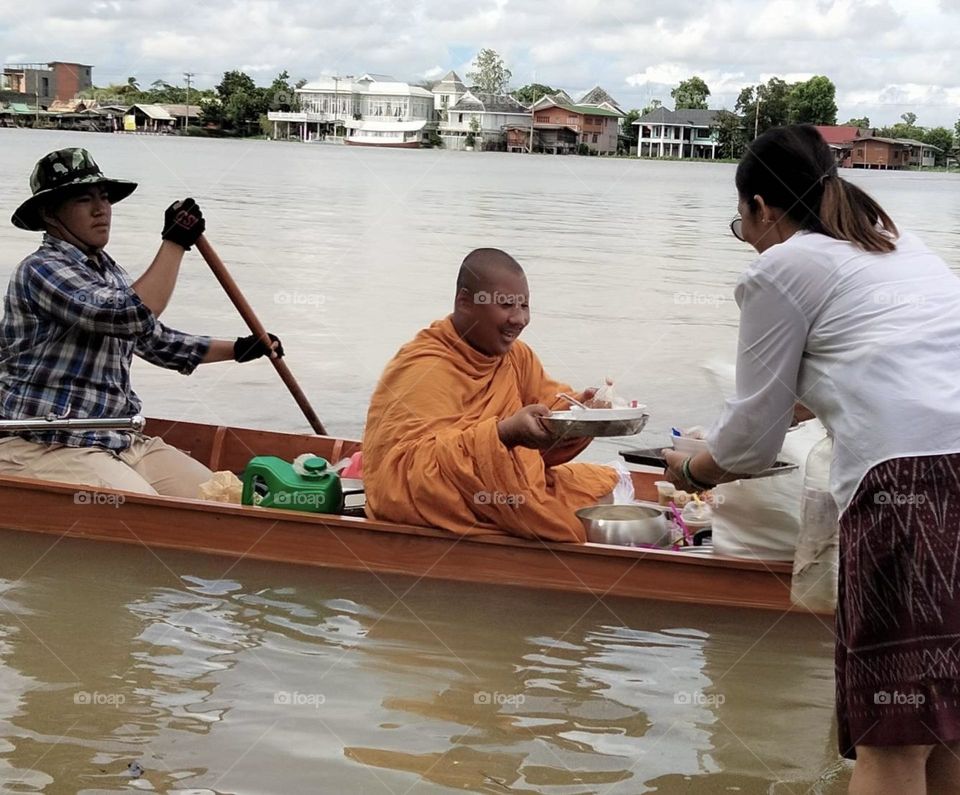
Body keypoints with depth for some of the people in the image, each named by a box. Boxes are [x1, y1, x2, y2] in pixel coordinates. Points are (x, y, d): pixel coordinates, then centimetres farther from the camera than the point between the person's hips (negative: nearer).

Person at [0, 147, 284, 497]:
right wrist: (174, 242, -18)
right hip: (46, 446, -9)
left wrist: (240, 349, 31)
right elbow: (133, 317, -26)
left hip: (118, 439, 9)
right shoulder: (41, 271, -12)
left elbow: (155, 340, 30)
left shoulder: (108, 271, 16)